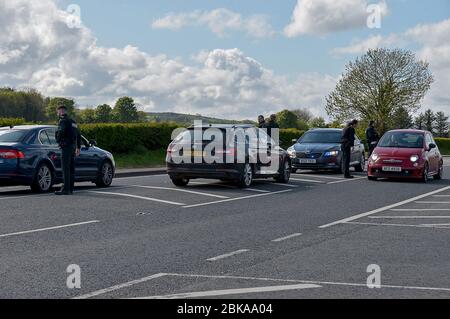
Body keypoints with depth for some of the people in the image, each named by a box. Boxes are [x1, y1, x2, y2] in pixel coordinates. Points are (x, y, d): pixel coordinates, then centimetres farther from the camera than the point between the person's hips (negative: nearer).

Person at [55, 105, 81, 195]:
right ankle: (70, 189, 12)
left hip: (66, 147, -9)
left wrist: (58, 141, -3)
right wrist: (78, 148, 29)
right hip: (73, 146, 9)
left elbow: (60, 133, -22)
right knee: (71, 169, 10)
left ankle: (66, 189, -14)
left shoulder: (63, 121, -8)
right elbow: (78, 136, 24)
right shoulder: (73, 122, 20)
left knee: (66, 169, -10)